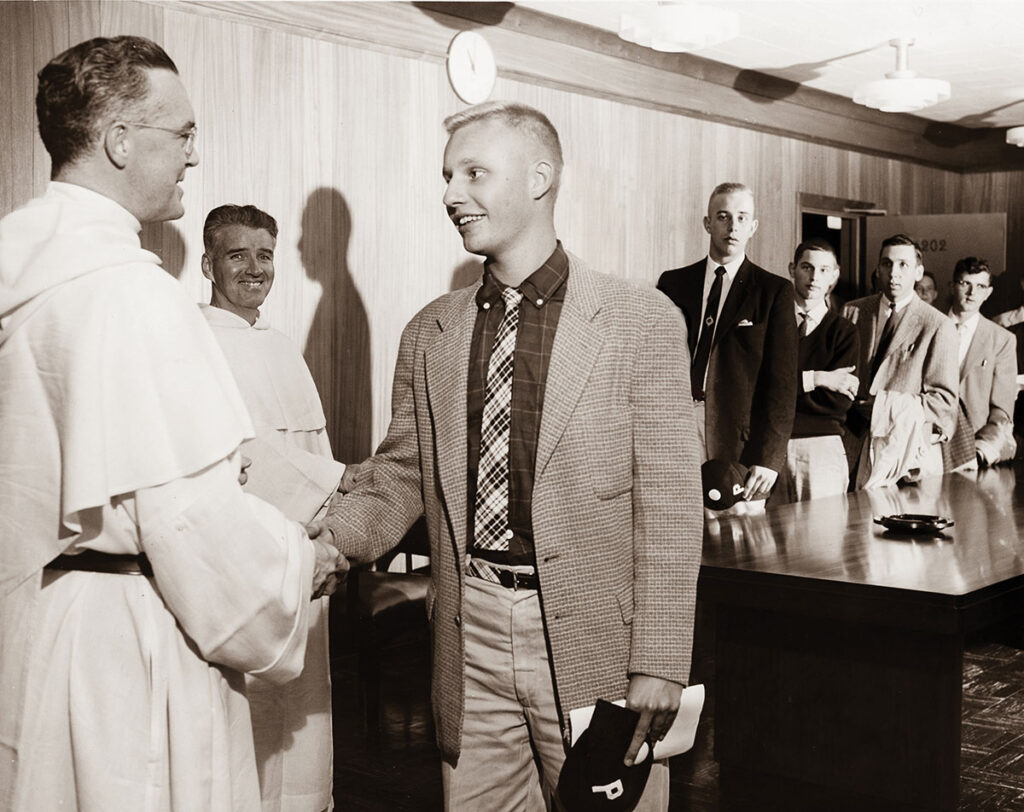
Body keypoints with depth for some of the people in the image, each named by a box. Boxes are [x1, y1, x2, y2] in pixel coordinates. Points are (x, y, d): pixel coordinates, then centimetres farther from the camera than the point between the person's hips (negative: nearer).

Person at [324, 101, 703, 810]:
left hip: (590, 640, -3)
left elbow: (669, 507, -7)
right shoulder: (429, 334, 7)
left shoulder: (643, 322, -5)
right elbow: (400, 478, 10)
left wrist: (658, 668, -10)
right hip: (471, 637, 4)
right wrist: (324, 539, -10)